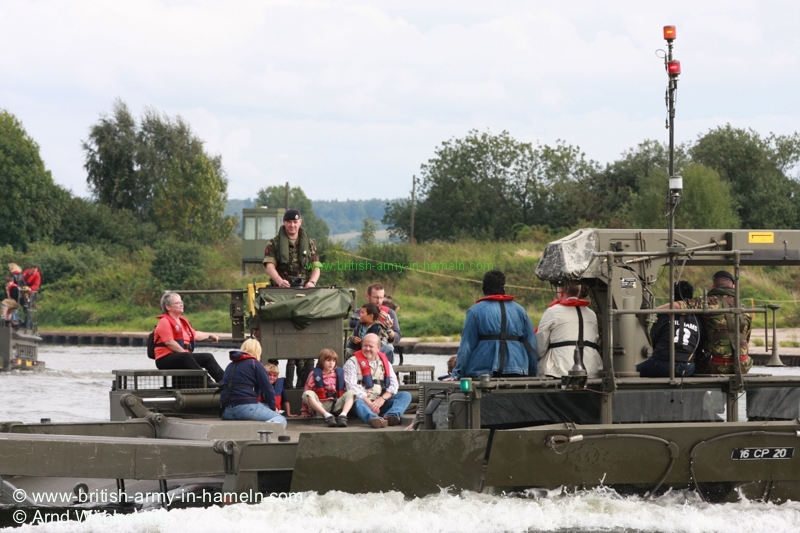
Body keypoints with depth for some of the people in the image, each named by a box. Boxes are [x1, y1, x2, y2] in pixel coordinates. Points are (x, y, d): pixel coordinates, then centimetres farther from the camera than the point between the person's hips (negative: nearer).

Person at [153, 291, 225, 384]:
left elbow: (195, 334, 37)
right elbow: (169, 342, -20)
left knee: (207, 357, 0)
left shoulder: (182, 321, 21)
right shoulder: (164, 322, -9)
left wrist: (210, 335, 43)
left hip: (184, 357, 10)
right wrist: (185, 352, -22)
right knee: (186, 357, -37)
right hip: (166, 359, -10)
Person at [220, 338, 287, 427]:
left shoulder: (230, 366, 24)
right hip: (245, 407, -7)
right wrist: (272, 408, 16)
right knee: (281, 420, -2)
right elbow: (268, 389, 0)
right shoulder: (255, 364, 4)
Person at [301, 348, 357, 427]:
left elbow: (345, 391, 17)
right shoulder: (314, 375, 3)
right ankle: (327, 416, -42)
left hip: (336, 406, 2)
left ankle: (343, 415, -41)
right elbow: (307, 393, 5)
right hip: (320, 407, -2)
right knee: (307, 394, -29)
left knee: (351, 392, -19)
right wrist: (304, 412, 2)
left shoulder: (339, 373, 9)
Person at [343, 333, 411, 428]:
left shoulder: (384, 362, 17)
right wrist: (369, 403, -20)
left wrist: (382, 399, -13)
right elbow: (352, 387, -9)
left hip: (381, 402, 4)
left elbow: (393, 384, 7)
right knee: (357, 402, -37)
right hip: (363, 401, -4)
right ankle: (374, 419, -69)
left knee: (405, 395, -15)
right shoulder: (352, 362, 4)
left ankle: (392, 415, -46)